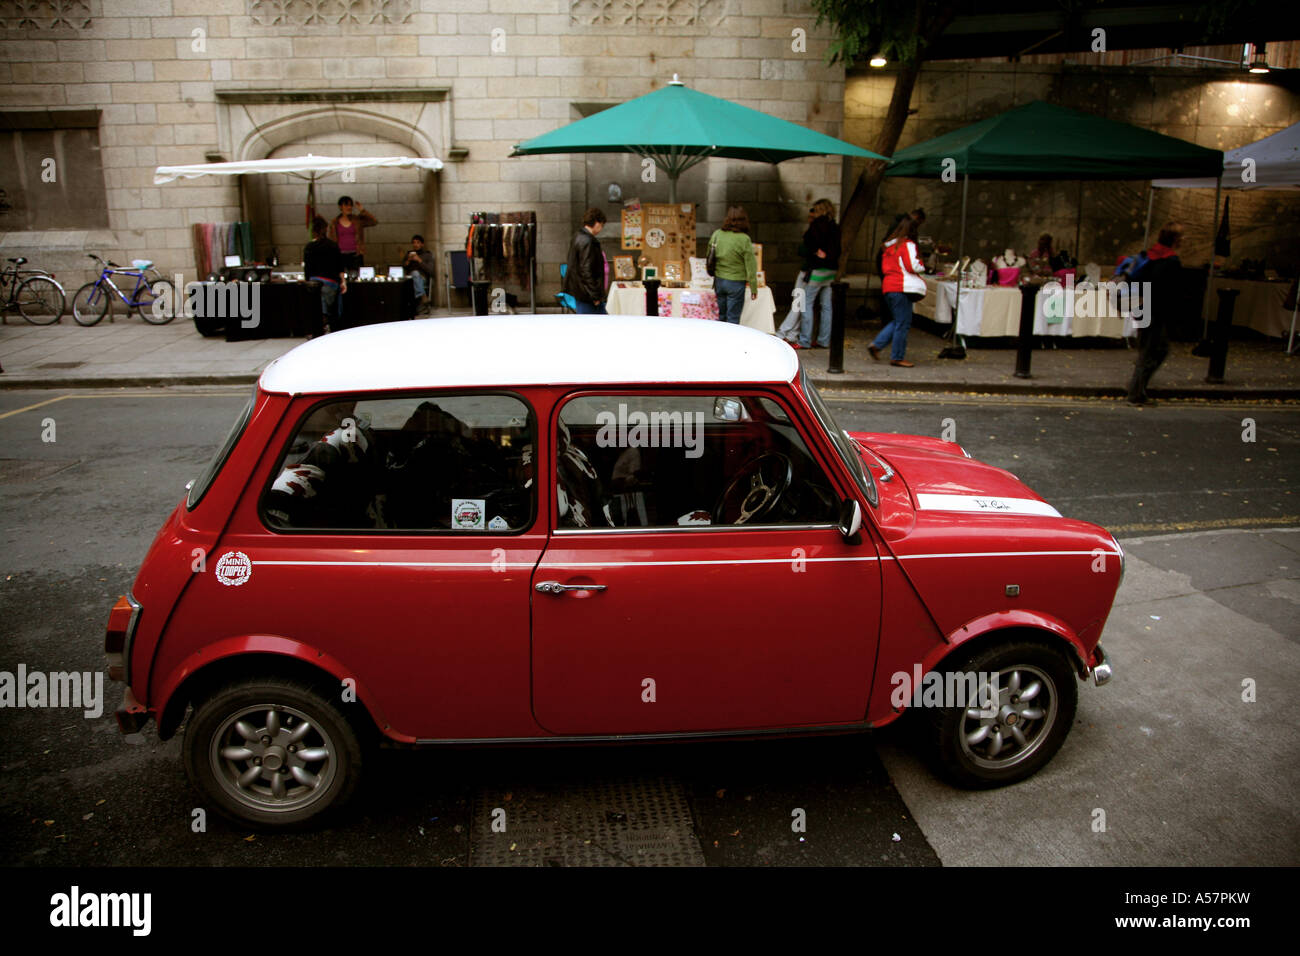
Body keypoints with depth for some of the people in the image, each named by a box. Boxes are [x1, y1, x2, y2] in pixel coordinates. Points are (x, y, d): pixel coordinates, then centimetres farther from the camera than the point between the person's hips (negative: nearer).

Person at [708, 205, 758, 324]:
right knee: (733, 319, 2)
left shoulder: (717, 234, -2)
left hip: (719, 280, 5)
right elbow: (751, 266, -9)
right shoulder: (744, 239, -14)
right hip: (736, 282, -5)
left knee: (721, 315, 17)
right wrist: (753, 287, 0)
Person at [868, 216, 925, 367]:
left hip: (888, 286, 8)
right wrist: (921, 264, 5)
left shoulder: (889, 246, 15)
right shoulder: (908, 245, -9)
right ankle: (897, 357, 1)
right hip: (902, 288, -8)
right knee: (903, 323, -2)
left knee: (896, 321, 18)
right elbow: (913, 266, -14)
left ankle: (876, 345, 8)